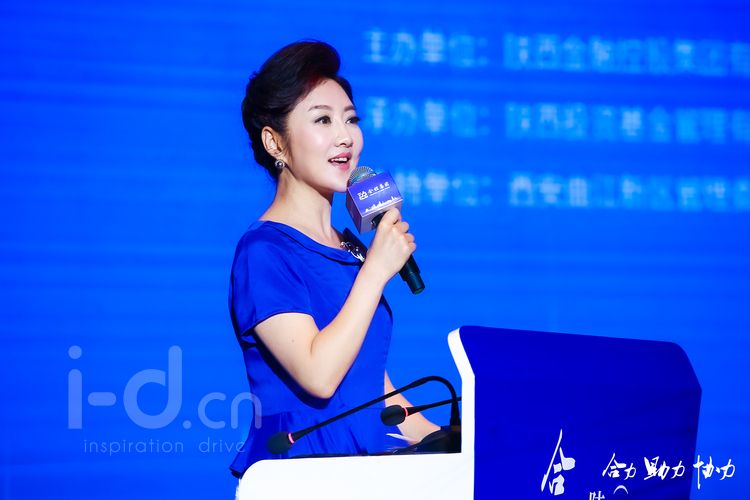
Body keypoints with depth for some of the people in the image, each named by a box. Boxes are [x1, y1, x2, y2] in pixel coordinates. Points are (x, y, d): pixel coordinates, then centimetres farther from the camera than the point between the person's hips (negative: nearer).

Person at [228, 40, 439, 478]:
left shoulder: (352, 249, 15)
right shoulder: (264, 250, -6)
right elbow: (319, 375, -17)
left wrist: (439, 441, 8)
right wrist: (377, 268, -11)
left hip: (370, 467, 6)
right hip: (299, 470, -6)